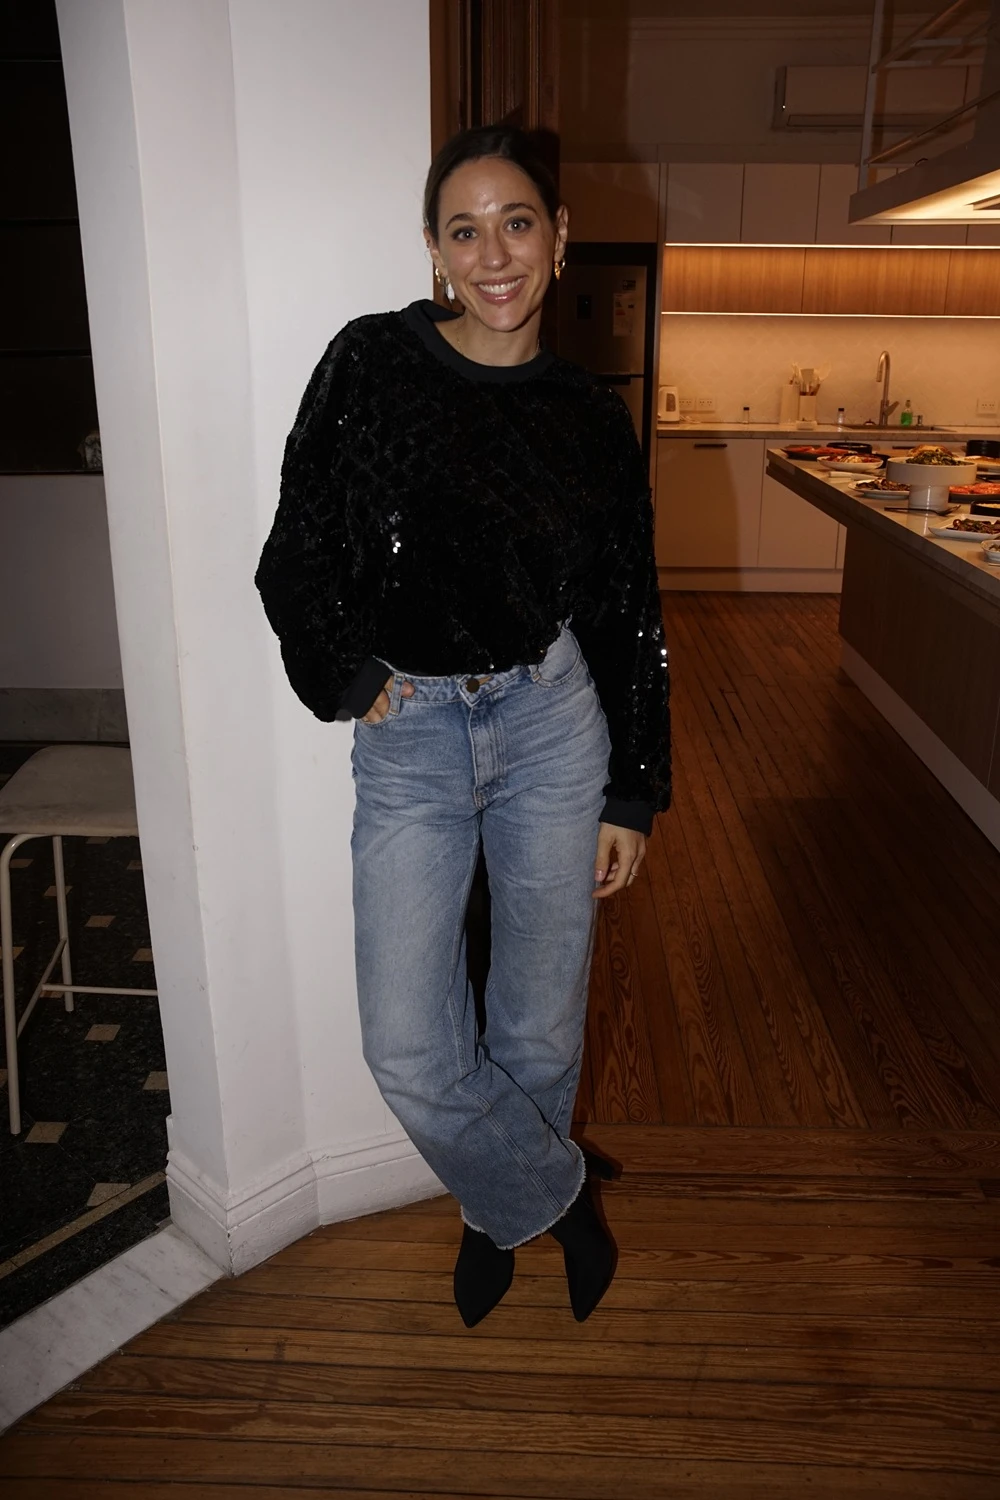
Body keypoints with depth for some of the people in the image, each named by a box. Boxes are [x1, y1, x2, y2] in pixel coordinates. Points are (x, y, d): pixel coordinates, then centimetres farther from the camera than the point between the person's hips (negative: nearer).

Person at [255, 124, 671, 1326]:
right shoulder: (371, 360, -2)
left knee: (538, 1023, 12)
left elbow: (627, 616, 6)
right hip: (408, 734, 0)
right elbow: (296, 557, 2)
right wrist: (345, 675, -10)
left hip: (551, 722, 1)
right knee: (409, 1054, -3)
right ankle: (556, 1195, 28)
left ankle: (500, 1209, 42)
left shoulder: (590, 418, 2)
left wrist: (632, 795, 5)